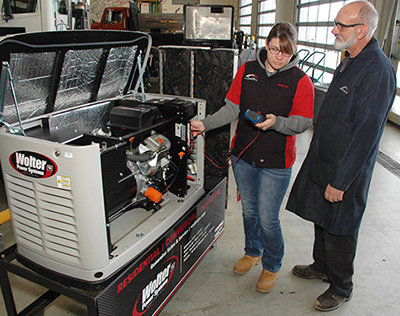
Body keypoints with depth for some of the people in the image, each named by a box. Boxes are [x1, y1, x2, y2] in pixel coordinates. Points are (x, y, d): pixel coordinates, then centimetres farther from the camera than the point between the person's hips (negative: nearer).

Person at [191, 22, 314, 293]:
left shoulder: (300, 81, -7)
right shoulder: (247, 70, 3)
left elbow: (303, 123, -9)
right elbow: (232, 109, 5)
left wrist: (276, 122, -27)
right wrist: (205, 124, -8)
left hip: (276, 162, -4)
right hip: (243, 154, 4)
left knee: (268, 218, 2)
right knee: (249, 210, 19)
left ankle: (272, 266, 30)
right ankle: (252, 252, 45)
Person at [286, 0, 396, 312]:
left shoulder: (378, 71, -22)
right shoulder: (350, 61, 8)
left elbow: (366, 133, -24)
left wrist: (340, 181, -22)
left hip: (346, 170, -9)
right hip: (323, 159, 9)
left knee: (339, 230, 8)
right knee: (322, 219, 22)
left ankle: (341, 288, 32)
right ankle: (321, 266, 45)